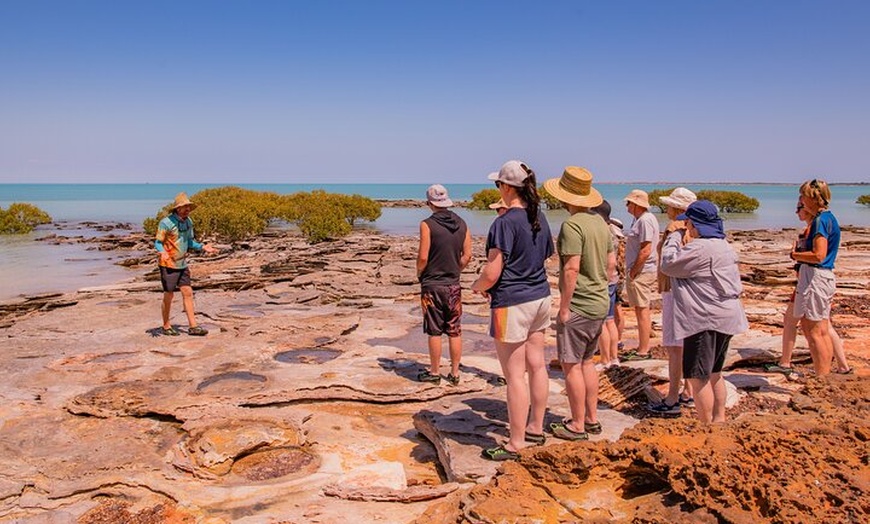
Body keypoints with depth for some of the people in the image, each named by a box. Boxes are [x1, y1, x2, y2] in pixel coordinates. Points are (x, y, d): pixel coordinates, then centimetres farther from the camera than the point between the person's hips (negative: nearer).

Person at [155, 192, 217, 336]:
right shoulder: (166, 223, -16)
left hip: (182, 264, 6)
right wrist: (162, 252, -34)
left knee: (188, 293, 3)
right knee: (168, 296, 4)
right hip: (168, 265, -6)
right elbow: (158, 243, -14)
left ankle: (192, 326, 6)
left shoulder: (188, 222, 6)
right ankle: (166, 327, 19)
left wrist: (202, 247, 2)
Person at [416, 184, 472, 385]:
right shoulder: (461, 224, 3)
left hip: (432, 284, -4)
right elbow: (467, 256, 4)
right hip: (453, 285, 4)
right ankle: (454, 373, 16)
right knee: (455, 331, 9)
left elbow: (423, 257, -14)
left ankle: (434, 372, 15)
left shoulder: (428, 225, -12)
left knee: (434, 332, 5)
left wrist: (419, 274, 4)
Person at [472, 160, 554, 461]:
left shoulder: (505, 223, -19)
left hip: (512, 303, -9)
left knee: (514, 375, 0)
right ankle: (536, 429, 30)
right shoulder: (539, 217, 7)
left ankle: (516, 443, 9)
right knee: (537, 366, 16)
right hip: (540, 298, 9)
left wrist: (477, 286, 2)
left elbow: (492, 273, -21)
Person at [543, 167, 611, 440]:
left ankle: (577, 425, 10)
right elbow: (612, 262, 15)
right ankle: (592, 418, 27)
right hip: (601, 304, 9)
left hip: (578, 306, -9)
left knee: (571, 365, 2)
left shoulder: (572, 225, -18)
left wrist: (564, 307, -18)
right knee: (586, 361, 19)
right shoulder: (600, 222, 9)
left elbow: (571, 269, -23)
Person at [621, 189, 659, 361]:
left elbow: (645, 251, -23)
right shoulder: (641, 219, 16)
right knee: (643, 310, 15)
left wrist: (633, 271, -16)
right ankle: (644, 347, 24)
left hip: (641, 271, -11)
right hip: (644, 271, 11)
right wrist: (633, 270, 15)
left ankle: (643, 351, 0)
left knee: (642, 311, -5)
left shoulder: (645, 220, -17)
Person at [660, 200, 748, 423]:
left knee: (698, 376, -3)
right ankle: (719, 419, 28)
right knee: (713, 372, 20)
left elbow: (668, 264, -13)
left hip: (706, 320, -11)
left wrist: (674, 237, -3)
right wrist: (685, 245, 11)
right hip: (725, 317, 11)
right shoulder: (723, 245, 15)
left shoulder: (701, 248, -19)